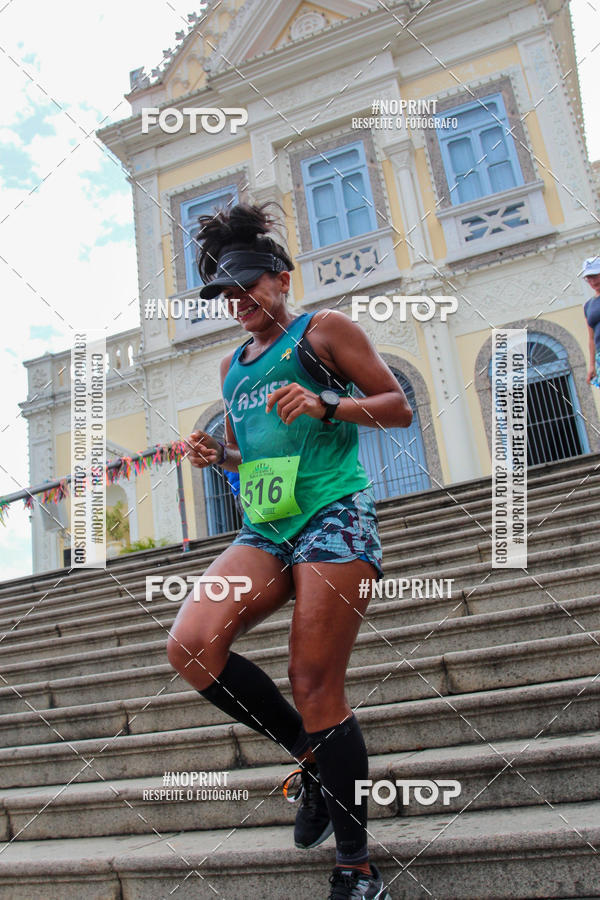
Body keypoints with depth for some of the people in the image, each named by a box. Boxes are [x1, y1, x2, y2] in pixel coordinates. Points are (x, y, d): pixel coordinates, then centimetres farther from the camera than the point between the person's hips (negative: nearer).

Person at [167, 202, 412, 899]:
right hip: (263, 531, 6)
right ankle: (310, 753, 7)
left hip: (332, 519, -6)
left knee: (314, 687, -9)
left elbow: (399, 407, 1)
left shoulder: (323, 330, 5)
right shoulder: (232, 366, 23)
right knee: (189, 646, -16)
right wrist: (215, 454, 7)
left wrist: (326, 405, -15)